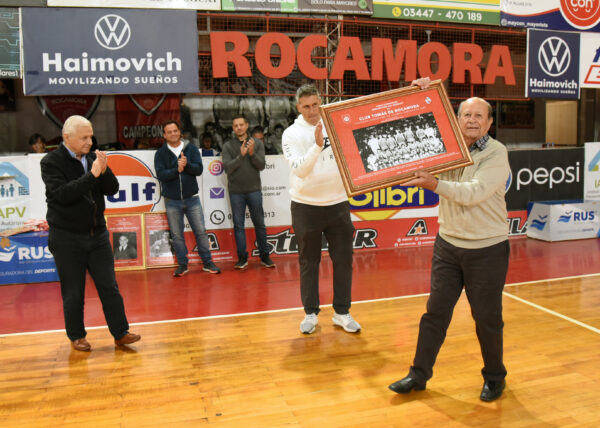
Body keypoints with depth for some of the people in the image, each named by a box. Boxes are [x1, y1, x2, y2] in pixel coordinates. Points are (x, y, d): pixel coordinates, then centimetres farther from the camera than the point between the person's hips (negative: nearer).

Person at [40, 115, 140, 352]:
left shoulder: (93, 158, 4)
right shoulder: (51, 162, -9)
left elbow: (112, 189, 2)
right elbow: (61, 194, -23)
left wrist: (104, 171, -16)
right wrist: (92, 175, -25)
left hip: (98, 234, 4)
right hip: (67, 239, -4)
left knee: (109, 287, 6)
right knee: (73, 293, 8)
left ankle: (120, 332, 15)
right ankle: (76, 336, 25)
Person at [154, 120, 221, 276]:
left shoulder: (191, 149, 3)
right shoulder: (160, 153, 1)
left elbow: (199, 169, -6)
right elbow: (160, 174, -11)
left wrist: (187, 165, -25)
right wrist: (177, 170, -25)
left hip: (192, 198, 0)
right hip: (172, 201, 0)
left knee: (201, 231, 3)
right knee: (177, 235, 6)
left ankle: (207, 263, 14)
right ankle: (182, 265, 18)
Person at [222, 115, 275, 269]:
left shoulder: (257, 143, 5)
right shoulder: (228, 145, 3)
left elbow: (261, 165, -3)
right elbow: (227, 168, -7)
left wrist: (252, 153, -19)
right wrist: (241, 155, -18)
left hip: (254, 190, 0)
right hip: (236, 191, 0)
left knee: (259, 224, 6)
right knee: (238, 225, 4)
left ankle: (265, 256, 15)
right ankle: (242, 257, 13)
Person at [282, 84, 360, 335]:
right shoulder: (291, 134, -6)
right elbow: (300, 170, -18)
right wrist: (317, 145, -30)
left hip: (337, 203, 2)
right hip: (306, 206, -2)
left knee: (343, 260, 7)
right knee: (309, 262, 8)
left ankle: (342, 312, 20)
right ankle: (310, 313, 22)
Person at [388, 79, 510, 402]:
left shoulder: (496, 154, -10)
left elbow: (473, 192, -22)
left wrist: (434, 184, -29)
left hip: (487, 249, -4)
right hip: (448, 244, 4)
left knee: (487, 318, 8)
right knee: (436, 312, 8)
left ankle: (494, 376, 30)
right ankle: (419, 374, 19)